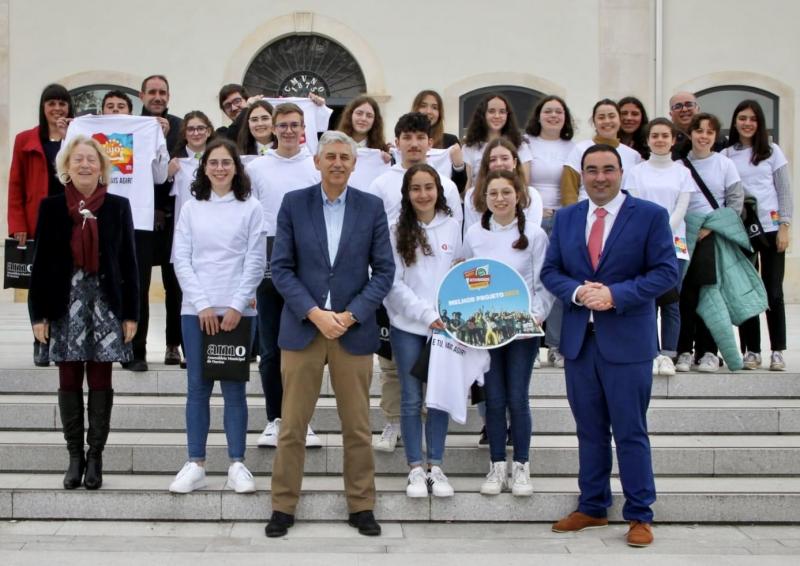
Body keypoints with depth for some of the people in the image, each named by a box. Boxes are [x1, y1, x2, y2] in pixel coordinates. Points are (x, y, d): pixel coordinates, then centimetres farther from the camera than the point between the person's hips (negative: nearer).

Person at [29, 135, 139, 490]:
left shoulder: (118, 206, 4)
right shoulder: (51, 207, 4)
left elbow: (128, 261, 4)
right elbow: (41, 261, 3)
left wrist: (131, 313, -1)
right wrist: (38, 313, -2)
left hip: (106, 301, 0)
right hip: (66, 302, 0)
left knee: (100, 381, 2)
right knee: (69, 381, 3)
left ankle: (95, 456, 11)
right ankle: (75, 456, 13)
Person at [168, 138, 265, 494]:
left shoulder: (250, 208, 3)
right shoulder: (191, 209, 8)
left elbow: (256, 261, 0)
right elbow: (181, 260, 3)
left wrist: (237, 306, -9)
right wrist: (202, 305, -7)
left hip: (237, 309, -2)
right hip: (196, 309, 2)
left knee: (234, 388, 2)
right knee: (198, 387, 4)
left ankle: (237, 466, 7)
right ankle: (195, 465, 9)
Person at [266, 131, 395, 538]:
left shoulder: (371, 207, 3)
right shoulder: (294, 203, 2)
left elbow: (384, 271, 1)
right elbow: (281, 268, -1)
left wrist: (350, 315, -10)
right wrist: (314, 313, -12)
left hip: (354, 330, 0)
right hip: (302, 327, 0)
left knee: (357, 426, 7)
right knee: (292, 425, 4)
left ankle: (361, 506, 19)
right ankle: (283, 506, 16)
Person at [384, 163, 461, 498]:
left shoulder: (452, 227, 3)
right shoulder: (397, 231, -2)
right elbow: (394, 283, -5)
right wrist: (427, 314, -13)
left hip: (444, 325, 2)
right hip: (407, 326, -1)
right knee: (411, 398, 4)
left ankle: (435, 466, 16)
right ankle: (416, 469, 13)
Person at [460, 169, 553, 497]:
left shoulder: (534, 235, 0)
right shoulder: (474, 235, 6)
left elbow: (545, 283, 0)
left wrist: (537, 315, -13)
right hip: (484, 328, 2)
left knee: (518, 399, 0)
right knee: (494, 399, 5)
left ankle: (521, 466, 12)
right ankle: (497, 466, 16)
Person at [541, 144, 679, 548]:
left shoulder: (650, 215, -3)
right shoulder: (565, 218, 10)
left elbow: (666, 272, -8)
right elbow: (550, 271, 8)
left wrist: (615, 294, -18)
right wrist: (577, 291, -13)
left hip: (627, 340, -4)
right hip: (578, 338, 4)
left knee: (630, 432, 1)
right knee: (590, 431, 13)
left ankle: (639, 515, 12)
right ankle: (592, 508, 24)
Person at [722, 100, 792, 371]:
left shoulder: (772, 151, 4)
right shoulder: (725, 156, 5)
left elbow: (785, 191, 2)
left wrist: (784, 227, -5)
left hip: (770, 228, -1)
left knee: (773, 291, 2)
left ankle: (778, 351, 9)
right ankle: (752, 351, 10)